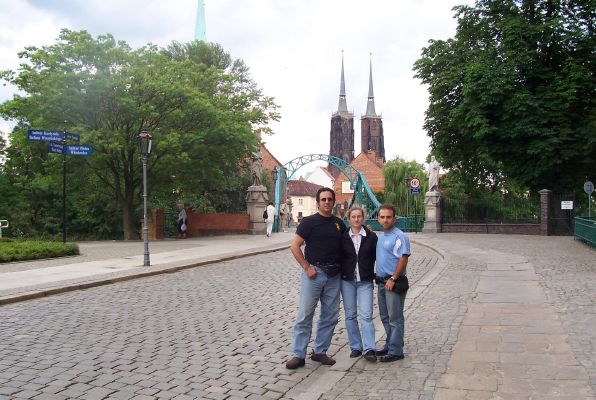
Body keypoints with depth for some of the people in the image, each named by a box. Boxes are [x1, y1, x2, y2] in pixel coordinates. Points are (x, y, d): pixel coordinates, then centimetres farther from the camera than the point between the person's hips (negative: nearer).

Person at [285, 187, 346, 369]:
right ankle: (298, 355, 5)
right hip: (314, 272, -5)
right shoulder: (309, 221, -4)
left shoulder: (339, 223, 11)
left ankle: (320, 352, 23)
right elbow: (295, 246, -7)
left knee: (330, 316, 9)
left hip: (334, 274, 5)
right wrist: (307, 267, -11)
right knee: (305, 314, -3)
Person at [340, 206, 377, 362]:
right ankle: (356, 347, 17)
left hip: (365, 281, -1)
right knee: (350, 315, 7)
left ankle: (369, 349, -5)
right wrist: (340, 273, 0)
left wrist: (374, 274, 1)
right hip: (347, 280, 2)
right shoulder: (343, 237, 3)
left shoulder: (371, 236, 2)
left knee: (366, 315, -8)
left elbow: (376, 256, 7)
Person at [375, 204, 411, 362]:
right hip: (382, 282, 9)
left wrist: (393, 279, -21)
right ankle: (390, 345, 29)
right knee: (385, 317, 17)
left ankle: (395, 351, 5)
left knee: (395, 318, -2)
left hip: (394, 283, -9)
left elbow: (403, 259, -20)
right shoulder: (381, 236, 14)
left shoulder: (399, 236, -14)